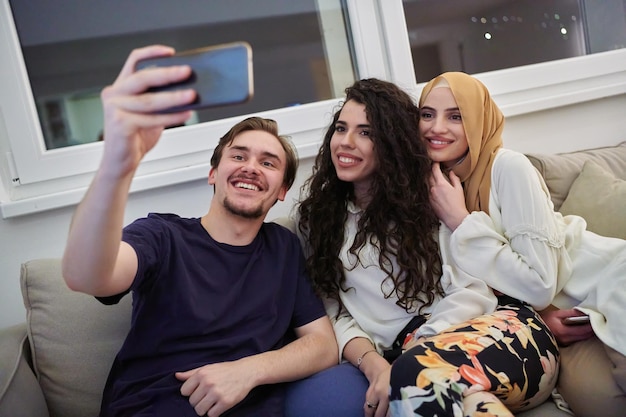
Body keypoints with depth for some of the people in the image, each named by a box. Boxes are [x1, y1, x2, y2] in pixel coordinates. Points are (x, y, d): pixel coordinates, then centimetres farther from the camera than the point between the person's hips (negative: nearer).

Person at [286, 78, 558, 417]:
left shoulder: (430, 197, 8)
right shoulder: (315, 213, 14)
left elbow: (472, 290, -3)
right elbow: (331, 312, 7)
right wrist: (373, 364, -15)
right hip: (386, 356, 3)